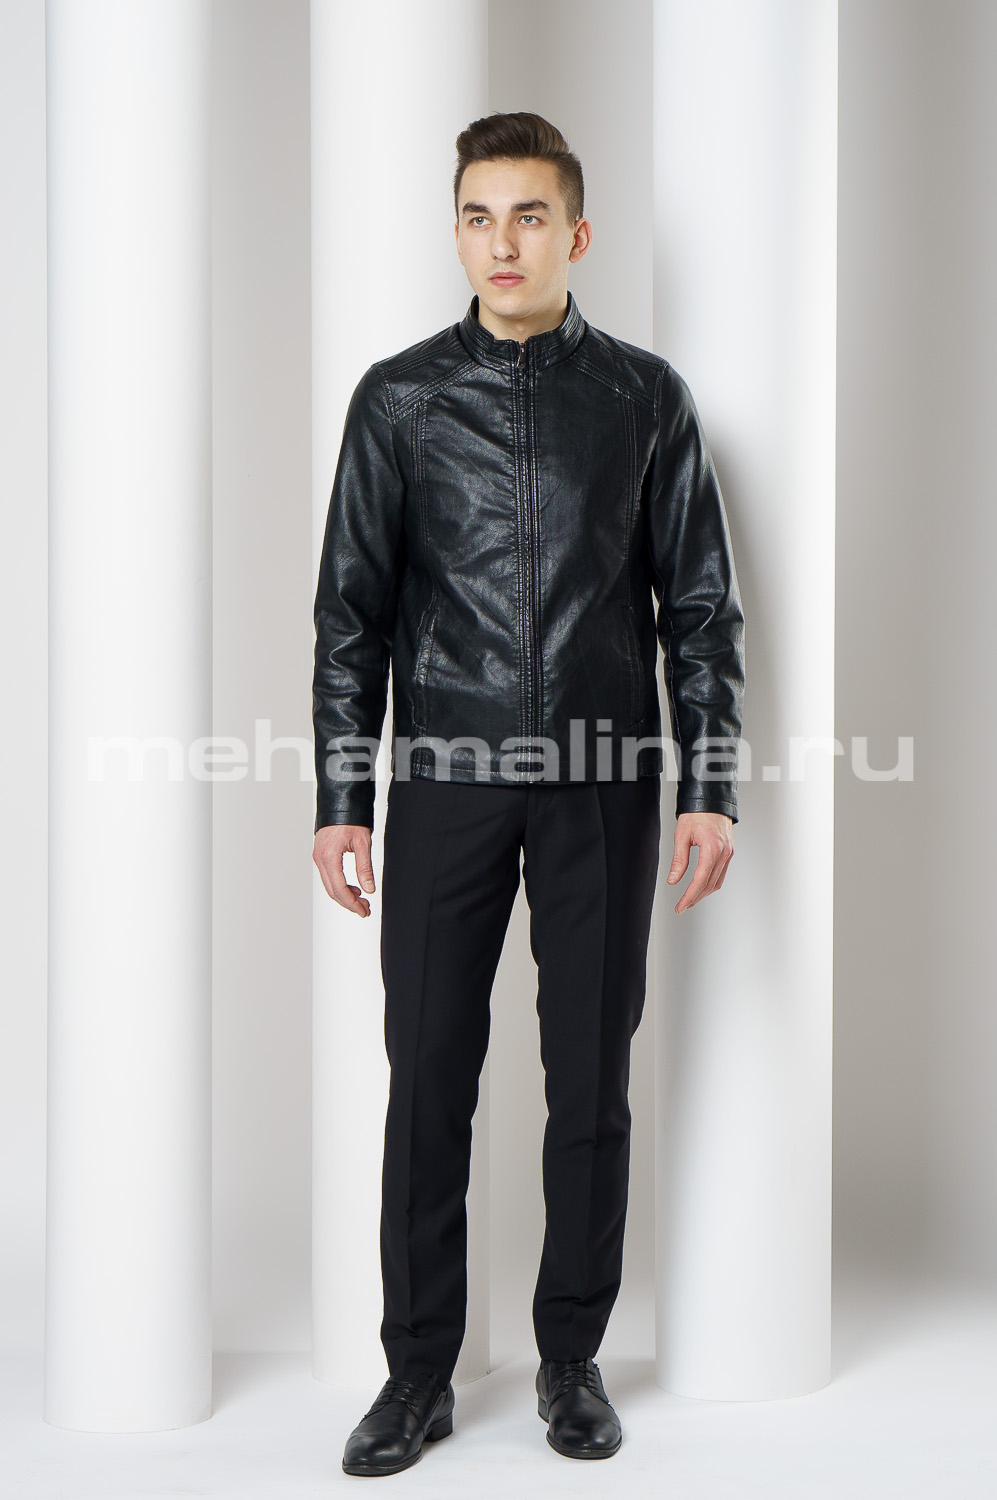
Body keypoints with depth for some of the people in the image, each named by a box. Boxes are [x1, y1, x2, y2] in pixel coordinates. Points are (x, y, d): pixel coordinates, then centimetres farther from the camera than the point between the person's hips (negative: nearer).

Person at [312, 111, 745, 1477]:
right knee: (429, 1079, 2)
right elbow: (352, 608, 5)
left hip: (606, 780, 0)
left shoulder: (647, 400, 5)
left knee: (592, 1083, 7)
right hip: (447, 777, 0)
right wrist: (340, 800, 0)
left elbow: (701, 604, 6)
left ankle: (573, 1358, 22)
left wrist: (712, 788, -1)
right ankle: (418, 1373, 15)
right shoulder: (398, 399, 5)